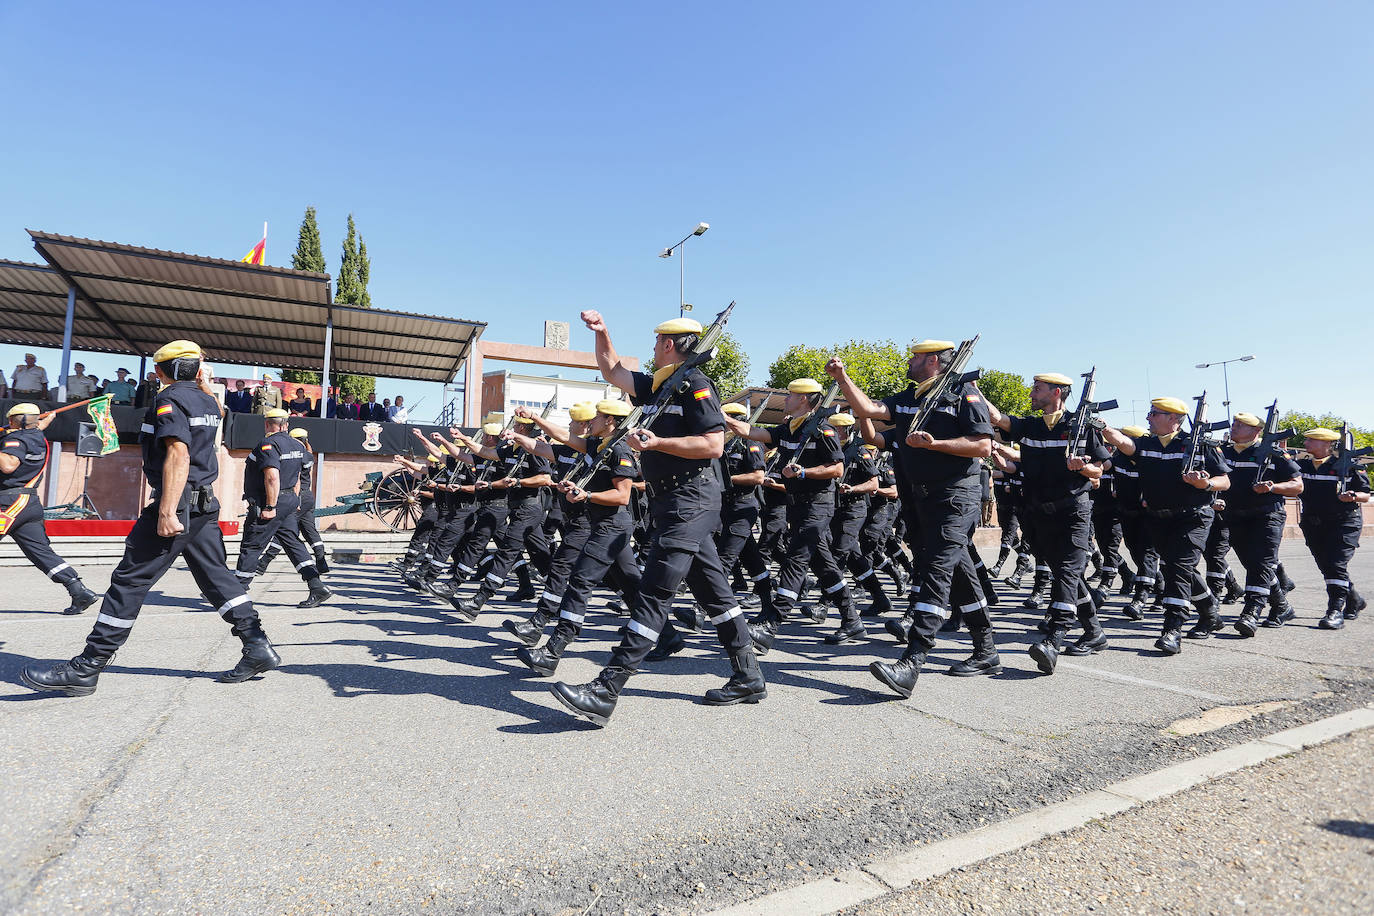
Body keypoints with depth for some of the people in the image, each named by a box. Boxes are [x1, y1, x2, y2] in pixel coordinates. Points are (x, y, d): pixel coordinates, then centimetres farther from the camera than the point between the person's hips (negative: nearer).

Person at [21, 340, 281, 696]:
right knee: (215, 574, 9)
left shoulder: (169, 399, -10)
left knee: (130, 580, -2)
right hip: (205, 504, 8)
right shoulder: (207, 402, 13)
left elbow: (178, 454, -21)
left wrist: (167, 511, -26)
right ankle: (258, 647, 5)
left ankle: (86, 669, 5)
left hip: (178, 503, -8)